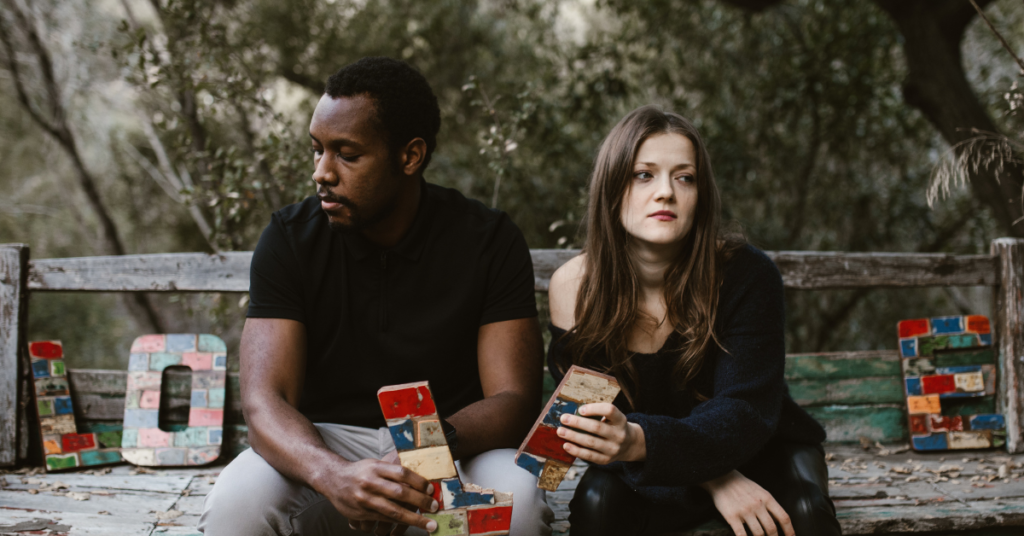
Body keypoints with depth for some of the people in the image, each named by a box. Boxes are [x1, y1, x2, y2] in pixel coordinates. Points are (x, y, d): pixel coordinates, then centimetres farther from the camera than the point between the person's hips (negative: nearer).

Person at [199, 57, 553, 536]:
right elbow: (264, 401, -16)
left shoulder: (490, 242, -7)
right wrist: (334, 476, -39)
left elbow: (513, 400, -12)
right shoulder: (289, 239, -7)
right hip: (324, 445, 1)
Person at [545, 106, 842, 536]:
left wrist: (640, 442, -47)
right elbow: (597, 415, -12)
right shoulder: (573, 287, -16)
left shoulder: (747, 275, -21)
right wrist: (715, 481, -27)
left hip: (752, 450, -1)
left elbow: (745, 412, -25)